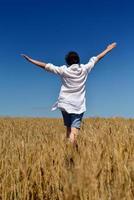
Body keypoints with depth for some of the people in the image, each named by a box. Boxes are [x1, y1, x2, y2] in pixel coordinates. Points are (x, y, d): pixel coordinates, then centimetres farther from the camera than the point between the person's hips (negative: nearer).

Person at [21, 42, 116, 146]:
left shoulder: (63, 70, -4)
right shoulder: (84, 69, 1)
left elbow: (46, 66, -2)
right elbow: (96, 58, 13)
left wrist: (30, 59, 5)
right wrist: (108, 49, 27)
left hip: (65, 104, 1)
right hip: (79, 106, 0)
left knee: (68, 129, 14)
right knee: (74, 131, -8)